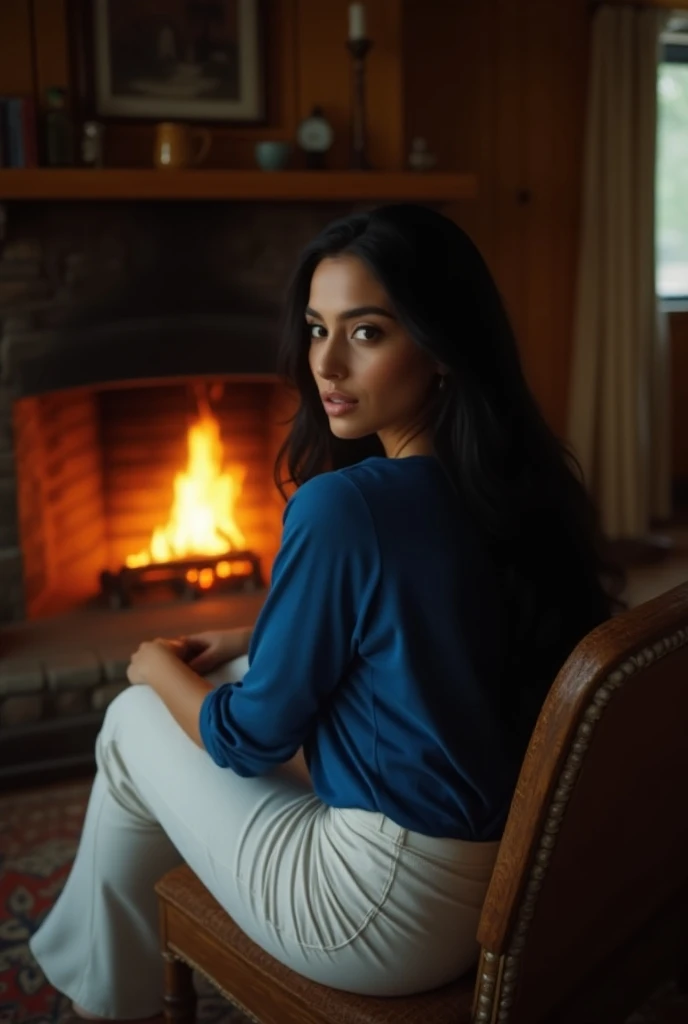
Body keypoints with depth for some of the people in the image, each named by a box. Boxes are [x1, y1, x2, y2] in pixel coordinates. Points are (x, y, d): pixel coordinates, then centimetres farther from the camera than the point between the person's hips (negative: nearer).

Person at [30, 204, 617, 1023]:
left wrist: (160, 671, 6)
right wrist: (246, 645, 15)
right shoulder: (524, 483, -1)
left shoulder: (344, 506, -25)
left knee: (134, 721, 10)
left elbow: (252, 739, -12)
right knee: (262, 673, 22)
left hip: (395, 923, -7)